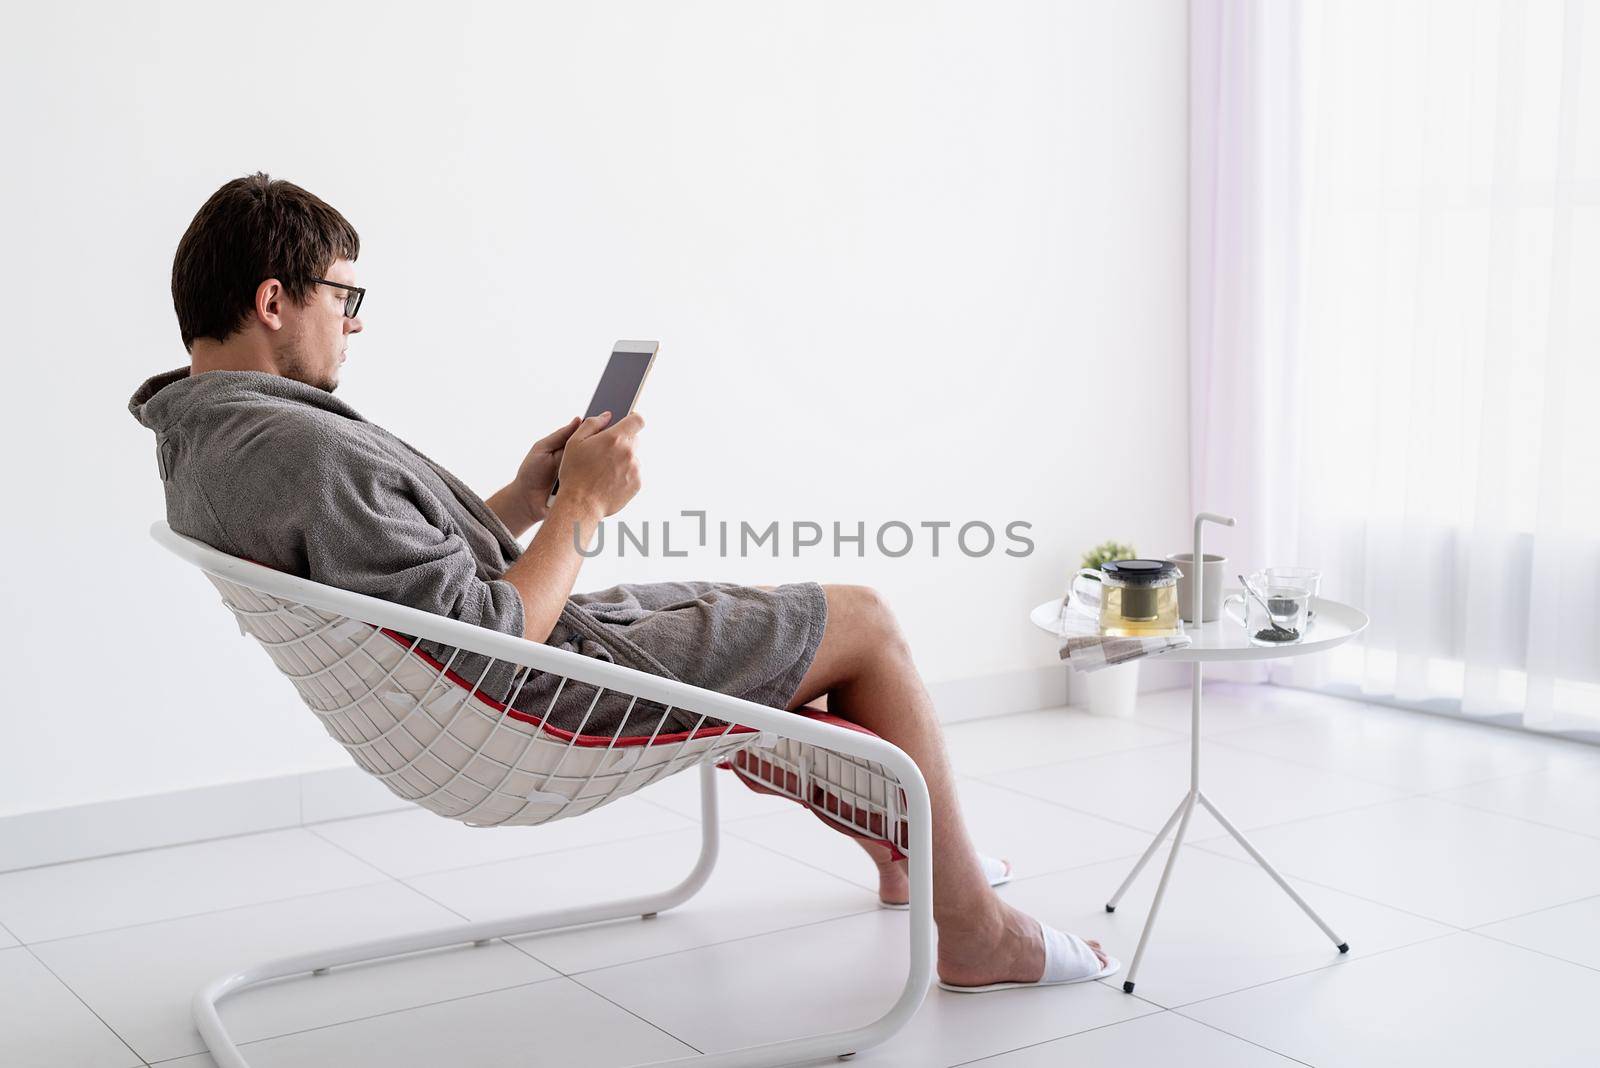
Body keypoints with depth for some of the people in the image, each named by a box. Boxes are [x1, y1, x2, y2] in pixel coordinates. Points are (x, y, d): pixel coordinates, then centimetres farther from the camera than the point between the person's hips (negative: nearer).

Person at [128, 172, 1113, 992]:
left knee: (763, 619, 28)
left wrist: (524, 500, 3)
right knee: (867, 622, 0)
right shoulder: (305, 449, -30)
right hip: (557, 691, -11)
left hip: (525, 656, 11)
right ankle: (976, 929, 11)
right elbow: (492, 646, -29)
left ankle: (901, 844, 41)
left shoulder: (201, 448, 4)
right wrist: (584, 505, -19)